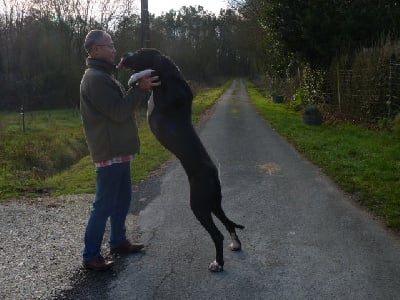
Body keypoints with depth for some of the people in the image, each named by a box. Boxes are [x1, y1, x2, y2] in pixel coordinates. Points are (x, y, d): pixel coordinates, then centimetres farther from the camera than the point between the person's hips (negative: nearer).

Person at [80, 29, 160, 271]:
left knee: (122, 198, 19)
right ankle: (91, 256, 5)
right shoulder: (95, 78, -16)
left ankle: (118, 242, 33)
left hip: (119, 151, 11)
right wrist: (140, 89, -22)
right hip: (109, 153, -11)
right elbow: (119, 112, -22)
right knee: (105, 205, -5)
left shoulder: (103, 76, 19)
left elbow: (123, 103, 19)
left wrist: (144, 88, 8)